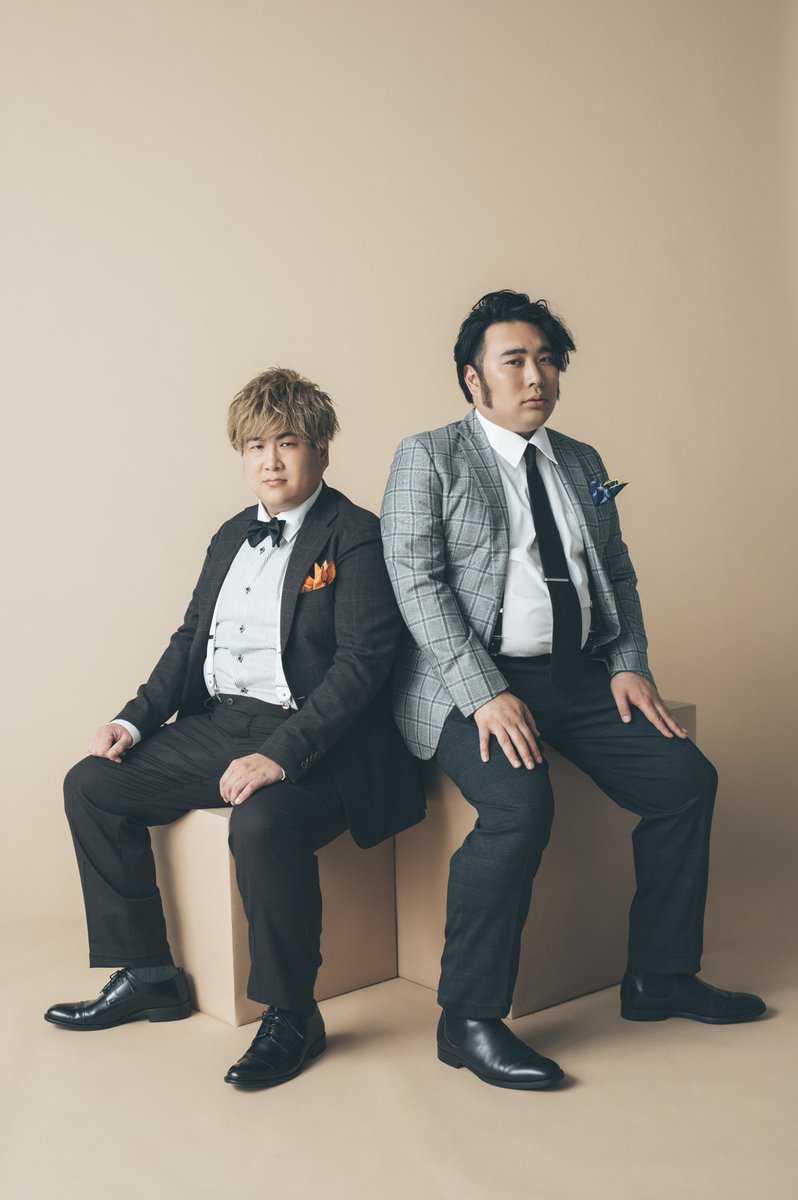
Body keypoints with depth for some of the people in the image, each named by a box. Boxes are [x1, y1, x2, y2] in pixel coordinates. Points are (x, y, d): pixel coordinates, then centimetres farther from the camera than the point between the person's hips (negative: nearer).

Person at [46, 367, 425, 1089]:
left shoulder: (355, 536, -7)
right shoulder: (232, 537, 18)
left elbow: (362, 662, -16)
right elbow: (190, 640, 21)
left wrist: (281, 755, -26)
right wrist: (134, 720, 5)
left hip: (309, 740, -8)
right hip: (218, 726, 8)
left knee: (262, 822, -36)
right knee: (91, 785, 0)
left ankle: (291, 1015, -12)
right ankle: (149, 976, 10)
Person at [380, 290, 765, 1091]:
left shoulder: (583, 464, 17)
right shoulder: (428, 459, -1)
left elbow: (617, 575, 20)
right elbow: (417, 585, -11)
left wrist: (628, 665, 2)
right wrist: (485, 693, -21)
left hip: (579, 674, 6)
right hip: (471, 680, -6)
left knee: (686, 777, -8)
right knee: (519, 803, -30)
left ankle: (658, 977, 10)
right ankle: (469, 1019, -14)